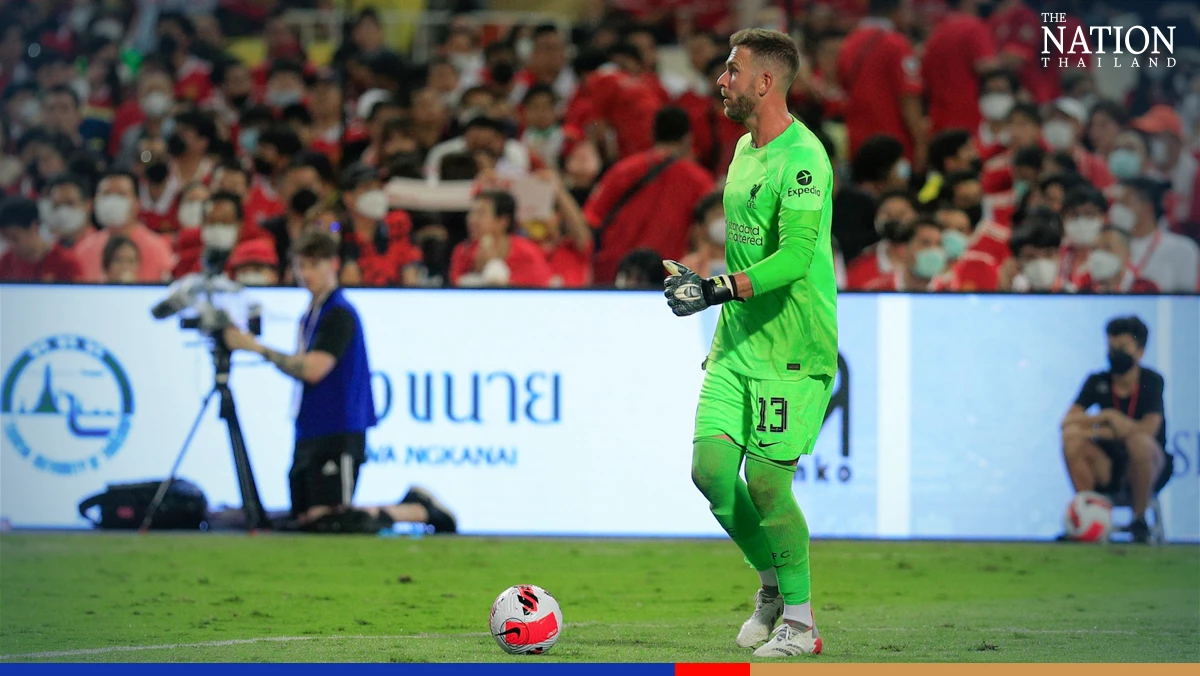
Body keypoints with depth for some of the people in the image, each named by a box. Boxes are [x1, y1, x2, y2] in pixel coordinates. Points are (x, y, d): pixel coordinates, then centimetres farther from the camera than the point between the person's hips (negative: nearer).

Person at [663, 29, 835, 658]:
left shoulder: (801, 158, -16)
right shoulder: (744, 149, 14)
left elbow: (795, 256, -25)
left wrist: (718, 291, -30)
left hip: (793, 348, -8)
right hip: (738, 343, 8)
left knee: (765, 479, -10)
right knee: (710, 468, -1)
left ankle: (800, 621, 3)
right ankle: (773, 583, 19)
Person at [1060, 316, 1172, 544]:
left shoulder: (1151, 380, -8)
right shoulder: (1098, 382, 2)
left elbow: (1149, 429, -21)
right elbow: (1068, 421, -8)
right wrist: (1105, 417, -22)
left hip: (1149, 471, -3)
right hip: (1109, 469, 3)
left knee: (1139, 441, -36)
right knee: (1072, 438, -21)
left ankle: (1139, 520, -19)